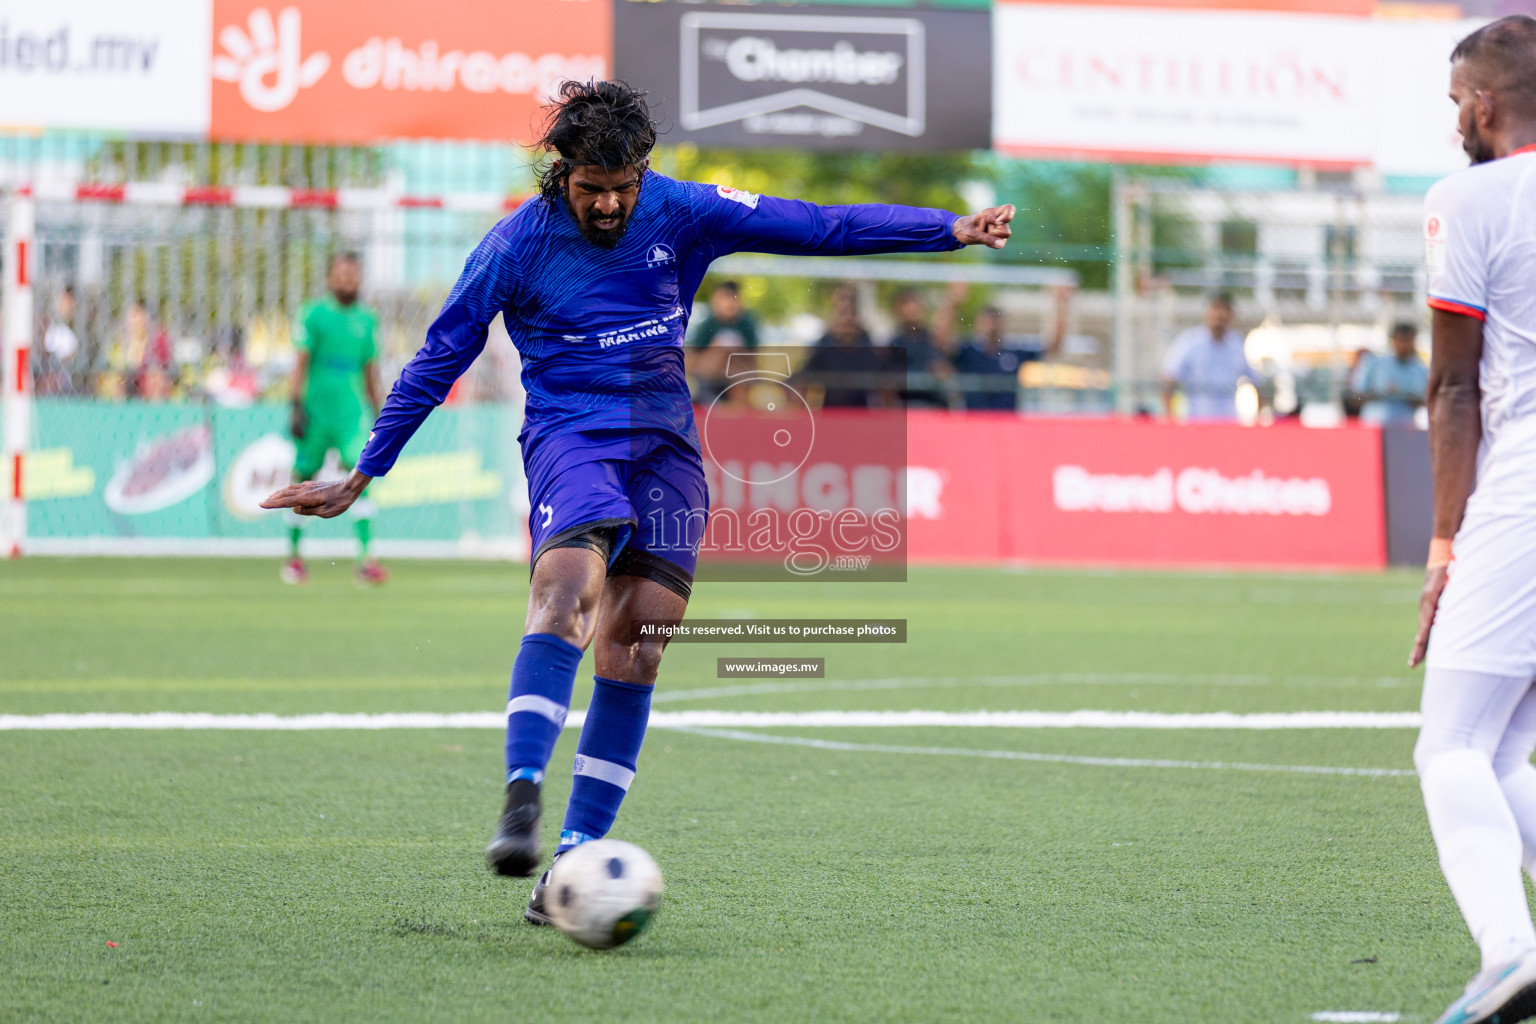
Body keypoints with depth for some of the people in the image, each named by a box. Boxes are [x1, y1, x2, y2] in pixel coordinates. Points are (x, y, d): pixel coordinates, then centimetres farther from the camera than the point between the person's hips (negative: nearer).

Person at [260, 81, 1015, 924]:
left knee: (633, 654, -6)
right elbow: (437, 361, 2)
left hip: (666, 442, 3)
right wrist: (359, 479, 2)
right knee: (568, 585, -32)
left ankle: (576, 854, -2)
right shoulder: (518, 244, -5)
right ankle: (520, 802, -40)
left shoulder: (679, 212, 1)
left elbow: (818, 227, 2)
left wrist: (950, 230, -1)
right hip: (570, 434, -3)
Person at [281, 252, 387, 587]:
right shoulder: (313, 314, -3)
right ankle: (293, 555, 20)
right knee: (304, 480, 4)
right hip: (316, 409, -2)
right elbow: (300, 363, -4)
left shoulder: (367, 320, 10)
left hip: (352, 412, 2)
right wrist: (296, 406, -12)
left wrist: (376, 414, 17)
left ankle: (364, 557, -18)